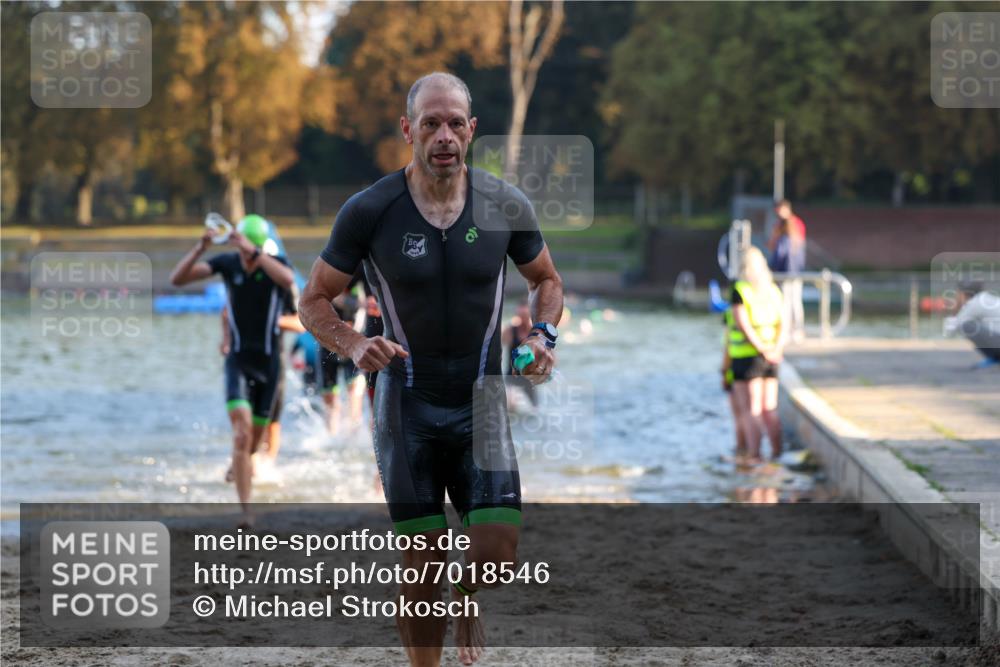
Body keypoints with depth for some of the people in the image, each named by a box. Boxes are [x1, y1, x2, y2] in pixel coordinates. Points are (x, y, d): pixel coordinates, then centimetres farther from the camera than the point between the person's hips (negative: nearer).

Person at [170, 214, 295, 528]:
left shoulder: (276, 264, -11)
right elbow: (177, 278, -14)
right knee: (242, 433, -21)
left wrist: (253, 251, -46)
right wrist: (200, 248, -29)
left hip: (269, 363, 1)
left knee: (254, 438, 16)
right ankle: (246, 511, -24)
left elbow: (288, 280, -38)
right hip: (238, 361, -1)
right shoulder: (227, 263, -7)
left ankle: (240, 465, 53)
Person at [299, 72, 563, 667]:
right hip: (407, 402, -1)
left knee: (499, 548, -9)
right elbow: (315, 300, 1)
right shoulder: (369, 211, -9)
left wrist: (543, 334, -5)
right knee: (423, 562, -1)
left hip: (482, 399, 1)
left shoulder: (506, 206, -3)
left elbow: (546, 279, 15)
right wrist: (353, 346, -18)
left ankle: (468, 605, 27)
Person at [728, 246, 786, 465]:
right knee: (770, 409, 12)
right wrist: (776, 349, -8)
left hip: (746, 356, -5)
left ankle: (754, 455, -5)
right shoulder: (774, 291, 9)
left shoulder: (739, 291, -9)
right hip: (771, 359, 5)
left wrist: (763, 350, -17)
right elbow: (783, 325, 3)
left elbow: (743, 325, -16)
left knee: (751, 410, -2)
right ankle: (777, 453, 12)